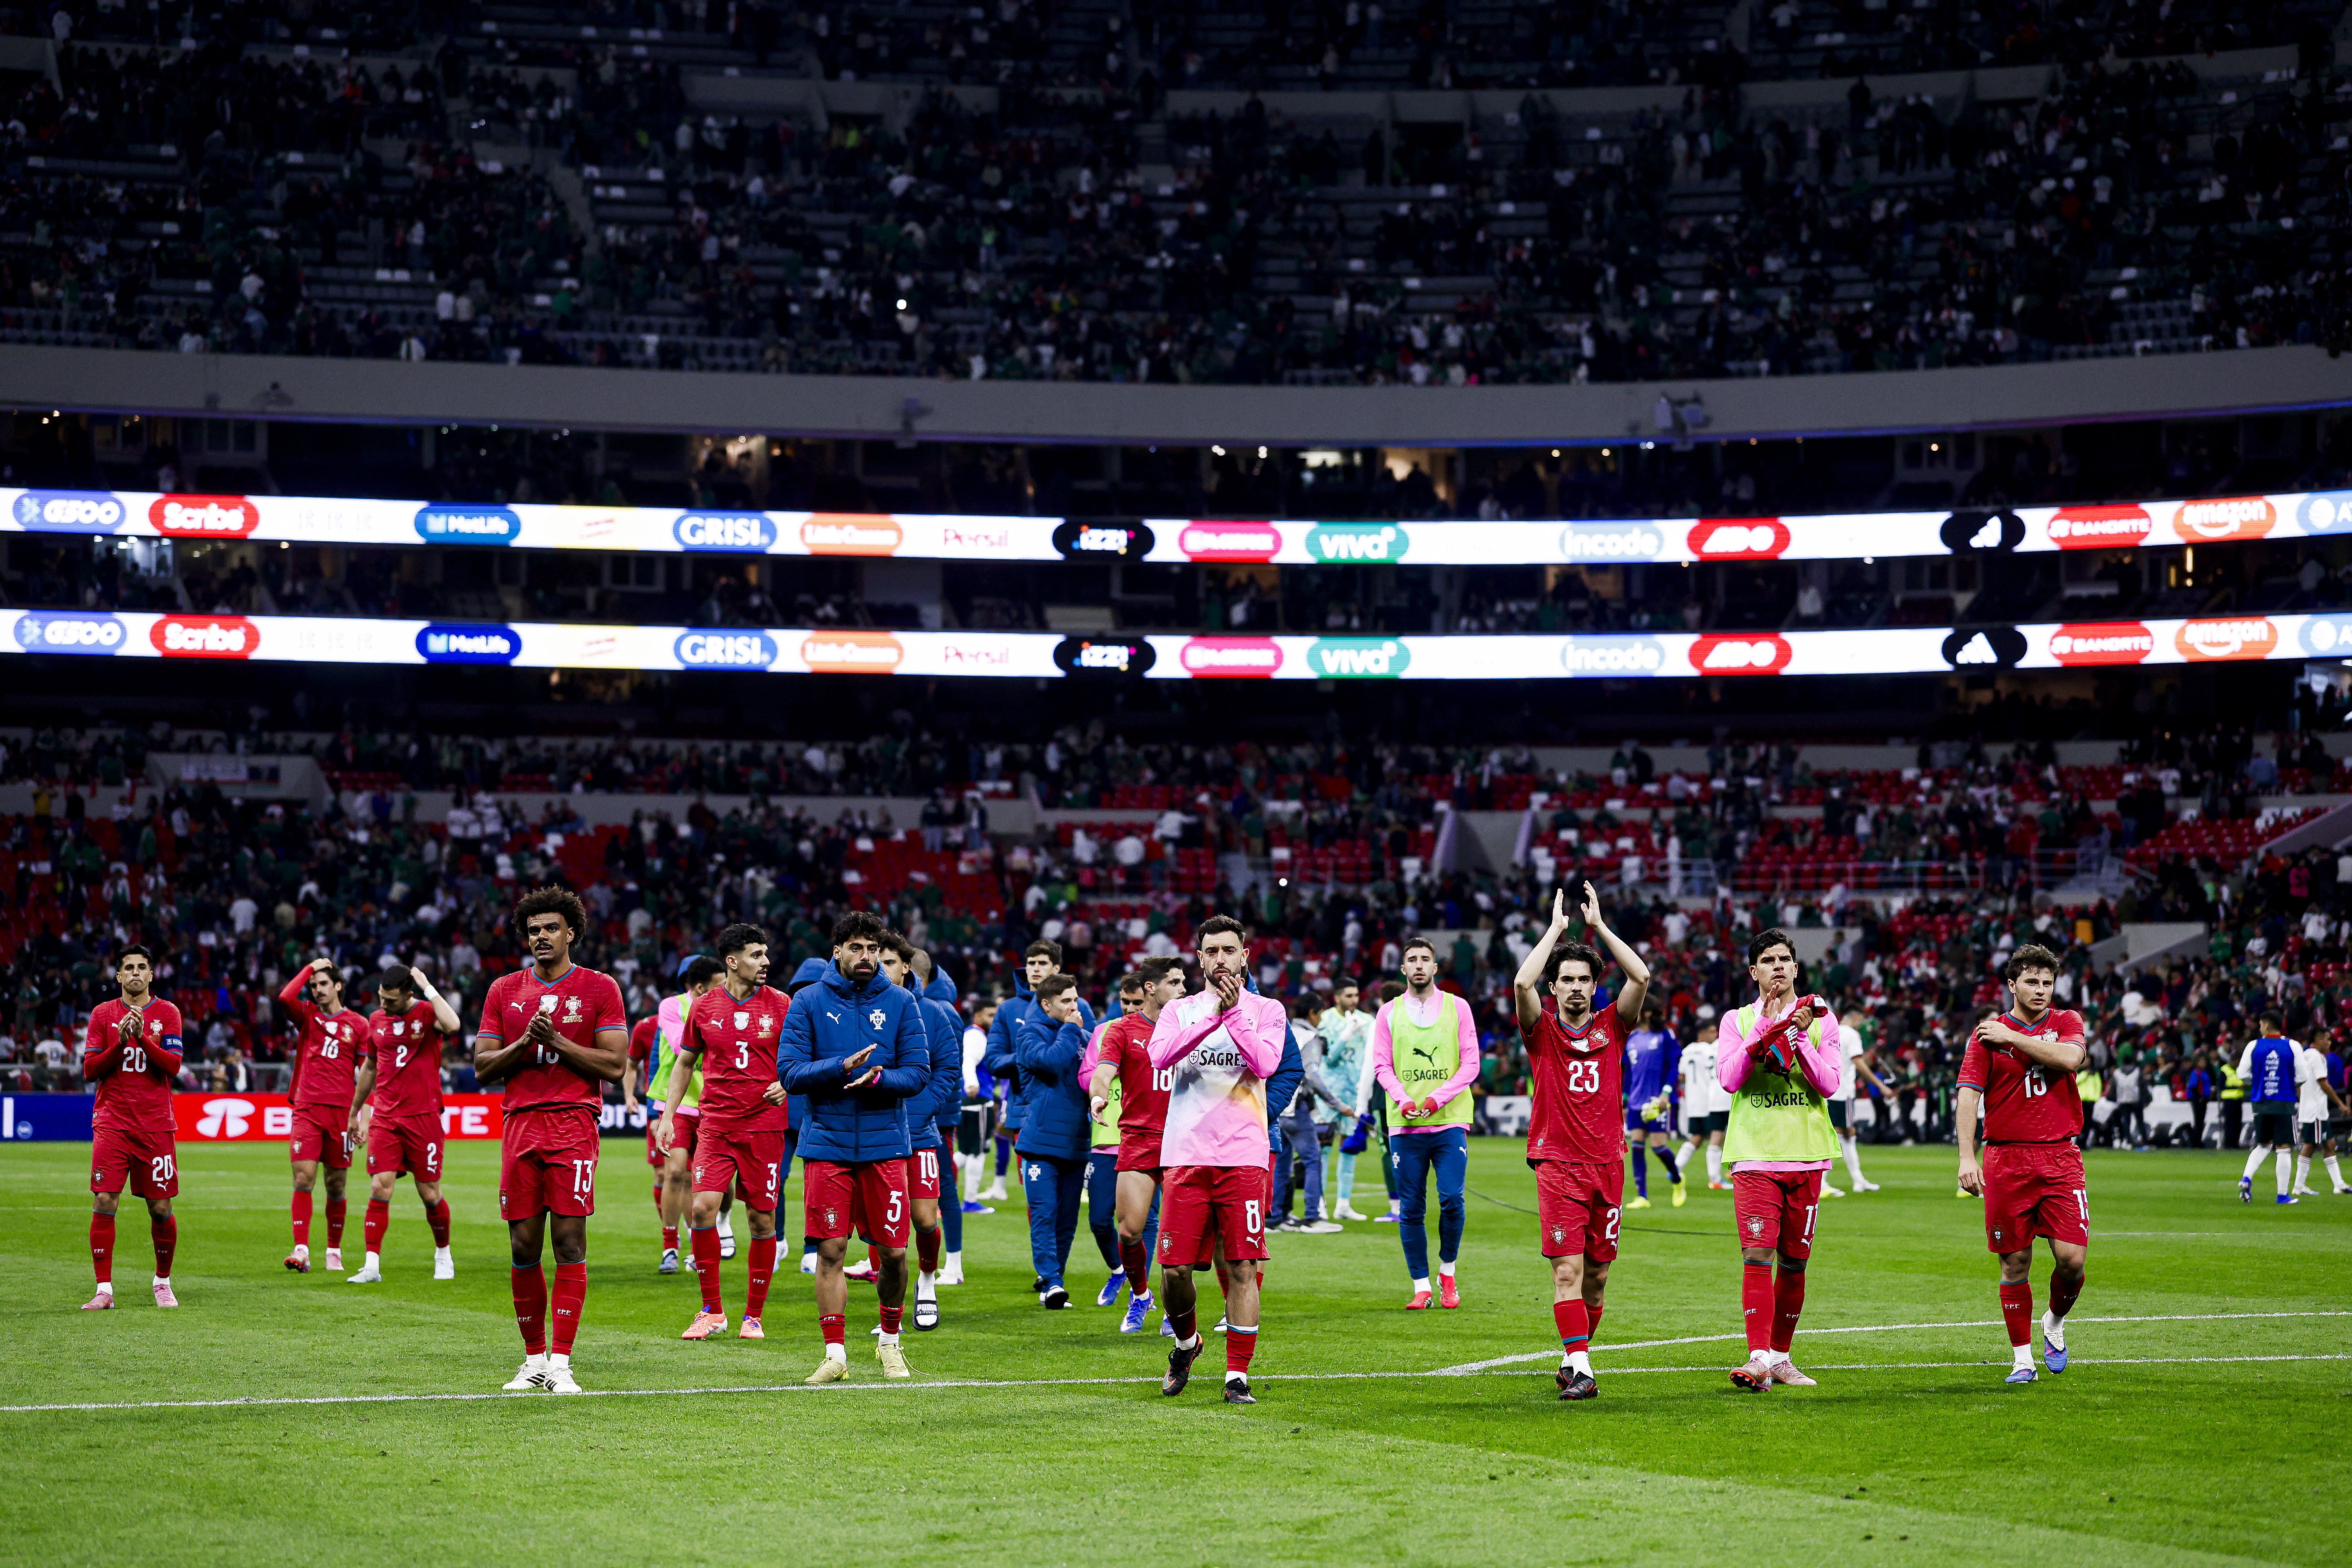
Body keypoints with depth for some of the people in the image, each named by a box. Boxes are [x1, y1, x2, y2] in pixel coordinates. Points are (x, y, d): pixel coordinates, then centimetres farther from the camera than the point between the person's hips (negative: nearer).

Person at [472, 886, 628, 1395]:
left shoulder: (600, 988, 4)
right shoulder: (504, 990, 13)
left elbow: (614, 1066, -2)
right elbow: (483, 1067, 10)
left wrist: (557, 1042, -10)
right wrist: (525, 1043, -7)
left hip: (574, 1125, -3)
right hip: (520, 1124, 3)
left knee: (570, 1243, -7)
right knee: (524, 1247, 3)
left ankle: (561, 1363, -6)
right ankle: (534, 1360, 15)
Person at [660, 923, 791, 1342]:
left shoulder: (780, 1005, 2)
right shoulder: (705, 1007, 5)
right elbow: (685, 1062, 15)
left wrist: (788, 1084, -11)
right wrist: (668, 1114, 9)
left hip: (765, 1125, 0)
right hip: (715, 1125, 1)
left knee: (762, 1219, 1)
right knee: (701, 1209, -13)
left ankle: (754, 1315, 14)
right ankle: (712, 1311, 0)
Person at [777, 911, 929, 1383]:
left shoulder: (900, 1003, 6)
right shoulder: (809, 1003, 3)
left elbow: (918, 1072, 2)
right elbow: (789, 1073, -3)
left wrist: (879, 1079, -17)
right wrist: (843, 1067, -17)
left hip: (885, 1144, 1)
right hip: (827, 1145, -1)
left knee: (893, 1252, 2)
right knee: (830, 1250, -3)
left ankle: (890, 1341, 23)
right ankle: (835, 1354, 4)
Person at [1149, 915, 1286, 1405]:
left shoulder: (1266, 1010, 8)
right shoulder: (1179, 1010, 12)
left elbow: (1265, 1064, -9)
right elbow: (1159, 1056, -9)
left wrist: (1234, 1014, -15)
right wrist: (1213, 1016, -16)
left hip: (1243, 1156, -1)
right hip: (1186, 1154, 1)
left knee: (1242, 1268, -5)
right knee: (1174, 1268, 0)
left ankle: (1238, 1375, 1)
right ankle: (1186, 1342, 28)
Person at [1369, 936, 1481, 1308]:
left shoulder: (1457, 1008, 7)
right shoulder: (1389, 1013, 10)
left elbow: (1471, 1063, 1)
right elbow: (1382, 1065, 5)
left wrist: (1438, 1099, -13)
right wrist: (1402, 1099, -15)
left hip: (1449, 1121, -1)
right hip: (1404, 1124, 1)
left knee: (1452, 1199, -12)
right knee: (1412, 1209, 0)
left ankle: (1447, 1274, 10)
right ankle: (1422, 1287, 8)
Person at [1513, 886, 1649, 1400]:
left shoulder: (1611, 1026, 9)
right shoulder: (1542, 1029, 3)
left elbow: (1641, 977, -5)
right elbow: (1522, 983, -15)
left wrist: (1599, 925, 0)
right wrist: (1556, 927, -5)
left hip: (1607, 1164, 3)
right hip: (1558, 1164, -3)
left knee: (1597, 1274, 7)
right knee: (1567, 1270, -12)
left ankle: (1576, 1356, 23)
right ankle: (1579, 1368, -17)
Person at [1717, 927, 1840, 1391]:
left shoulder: (1820, 1018, 8)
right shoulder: (1737, 1020, 7)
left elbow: (1829, 1083, -3)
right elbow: (1729, 1078, -8)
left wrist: (1798, 1038, -14)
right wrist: (1764, 1027, -14)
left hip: (1805, 1156, 2)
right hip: (1754, 1156, -2)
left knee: (1794, 1262, 6)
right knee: (1757, 1256, -14)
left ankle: (1780, 1356, 18)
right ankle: (1759, 1358, -19)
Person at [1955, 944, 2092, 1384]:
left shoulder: (2066, 1022, 9)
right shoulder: (1988, 1034, 3)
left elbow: (2070, 1058, -14)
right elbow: (1968, 1094, -6)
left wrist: (2012, 1038, -10)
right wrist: (1966, 1157, -17)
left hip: (2060, 1157, 1)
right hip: (2006, 1160, -1)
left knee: (2071, 1258, -8)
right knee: (2015, 1263, 1)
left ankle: (2055, 1323, 22)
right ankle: (2022, 1358, 13)